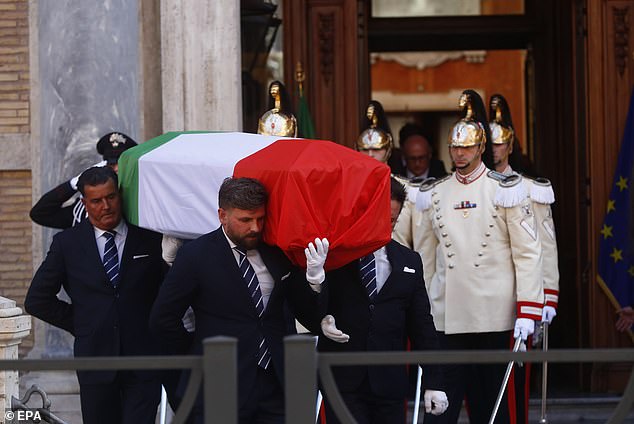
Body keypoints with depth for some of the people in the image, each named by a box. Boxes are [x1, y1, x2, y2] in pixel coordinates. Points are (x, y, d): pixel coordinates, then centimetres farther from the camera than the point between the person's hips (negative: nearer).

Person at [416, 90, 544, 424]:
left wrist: (528, 311, -10)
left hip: (494, 317, -2)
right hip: (445, 317, 2)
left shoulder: (506, 190, -1)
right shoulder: (432, 194, 9)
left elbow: (528, 253, -4)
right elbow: (426, 256, 13)